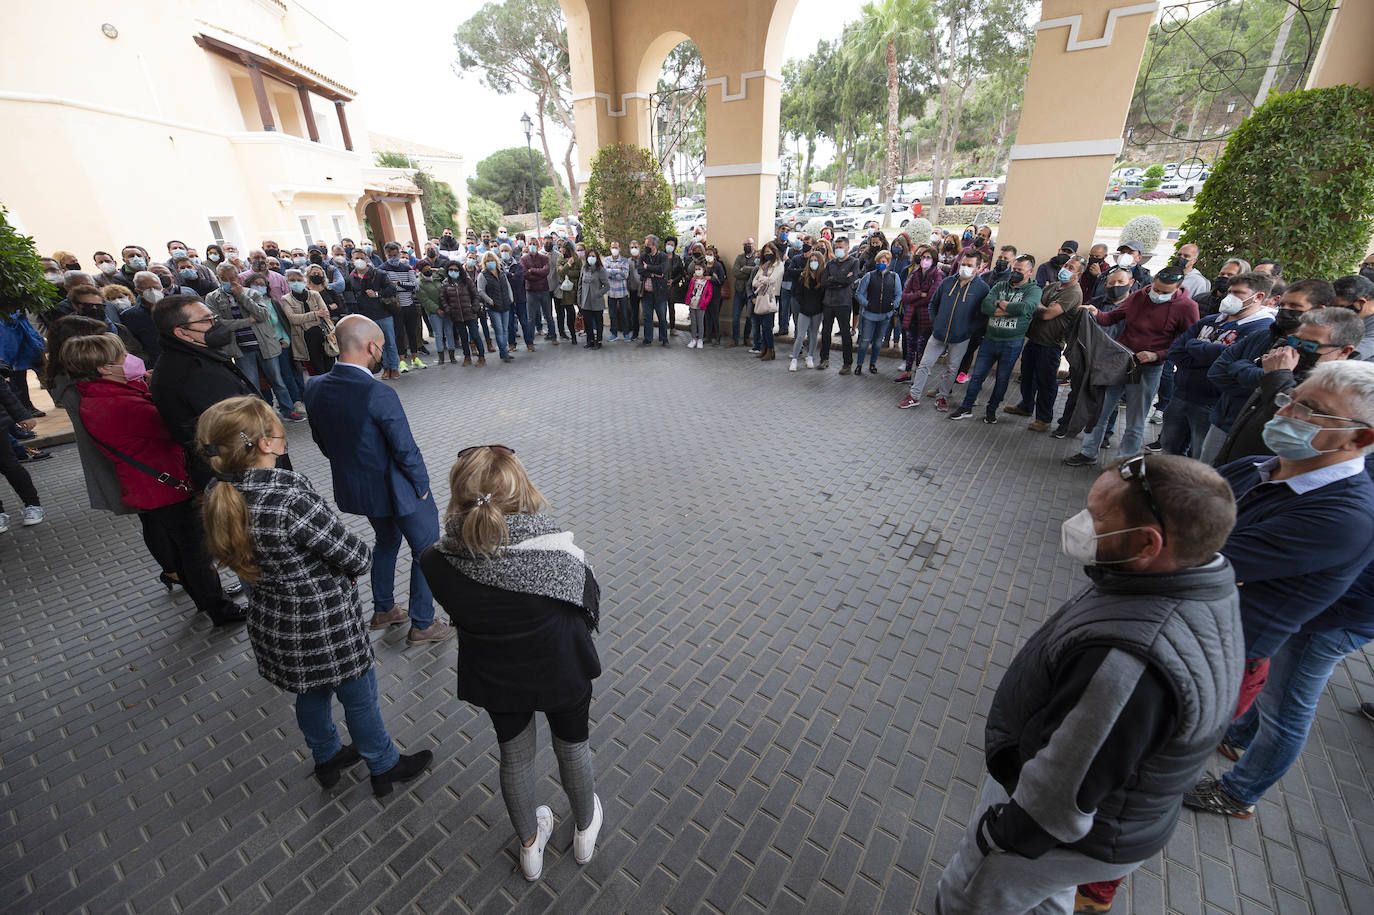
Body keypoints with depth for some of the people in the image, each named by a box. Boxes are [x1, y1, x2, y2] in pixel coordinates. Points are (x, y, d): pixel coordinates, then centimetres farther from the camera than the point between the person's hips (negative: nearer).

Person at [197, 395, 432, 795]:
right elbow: (357, 557, -26)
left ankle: (327, 759, 54)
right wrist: (359, 553, -4)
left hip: (272, 623, 8)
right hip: (324, 624, -7)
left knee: (313, 692, 30)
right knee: (359, 697, 16)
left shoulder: (220, 496, -8)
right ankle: (385, 767, 39)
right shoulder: (290, 497, -34)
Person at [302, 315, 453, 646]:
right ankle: (422, 626, 23)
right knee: (426, 551, 12)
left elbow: (322, 441, 7)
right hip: (396, 490, -7)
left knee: (387, 540, 30)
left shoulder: (314, 387, -6)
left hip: (352, 488, 8)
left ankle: (382, 610, 45)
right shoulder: (378, 394, -29)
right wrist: (422, 486, -7)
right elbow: (406, 450, -23)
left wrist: (351, 467, 19)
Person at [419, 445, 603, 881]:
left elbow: (456, 613, -6)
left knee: (515, 758, 29)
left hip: (494, 680, 2)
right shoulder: (562, 557, -34)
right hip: (561, 676, -1)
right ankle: (586, 829, 55)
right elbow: (591, 614, -15)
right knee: (573, 749, 28)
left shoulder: (440, 564, -27)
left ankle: (530, 845, 55)